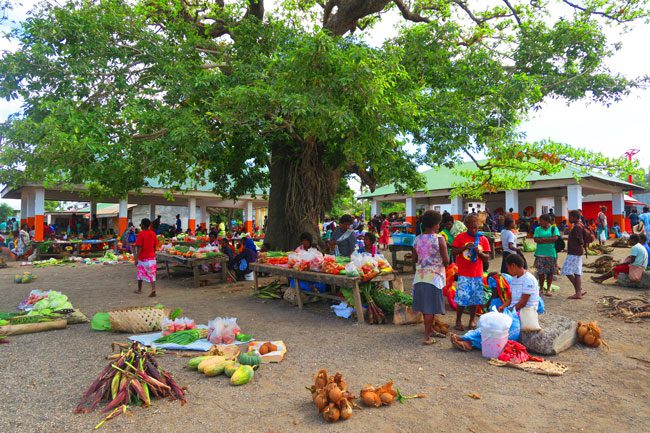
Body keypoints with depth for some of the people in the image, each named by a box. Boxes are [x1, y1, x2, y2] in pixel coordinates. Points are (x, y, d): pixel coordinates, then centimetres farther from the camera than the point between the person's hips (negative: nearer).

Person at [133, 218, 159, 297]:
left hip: (142, 258, -3)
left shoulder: (140, 234, -11)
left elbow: (139, 247, -14)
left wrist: (137, 259, -10)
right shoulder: (153, 234, 2)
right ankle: (153, 289, -16)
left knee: (140, 273, 15)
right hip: (151, 257, 3)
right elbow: (155, 247, 7)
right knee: (151, 274, 1)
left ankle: (139, 289, 28)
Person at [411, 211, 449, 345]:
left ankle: (430, 330, 32)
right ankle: (427, 336, 2)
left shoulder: (417, 239, 3)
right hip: (434, 276, -5)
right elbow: (446, 260, -12)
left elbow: (414, 259, 9)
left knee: (425, 305, 16)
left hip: (420, 276, 5)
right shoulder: (439, 239, -12)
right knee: (430, 306, 0)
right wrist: (444, 263, 10)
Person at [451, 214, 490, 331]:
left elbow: (487, 258, 7)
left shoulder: (483, 239, 6)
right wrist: (465, 247, -14)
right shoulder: (460, 237, 0)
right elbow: (453, 252, -2)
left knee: (475, 299, 7)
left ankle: (472, 321, 22)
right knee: (462, 299, -3)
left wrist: (479, 252, -13)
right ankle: (458, 321, 13)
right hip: (464, 274, -2)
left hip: (477, 274, 3)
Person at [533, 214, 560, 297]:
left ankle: (548, 289, 15)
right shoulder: (538, 229, 9)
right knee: (540, 272, 0)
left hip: (551, 254, -1)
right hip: (540, 254, 1)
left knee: (550, 272, 3)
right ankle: (541, 288, 16)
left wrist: (543, 239, -7)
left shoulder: (553, 228, 5)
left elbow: (555, 238, -10)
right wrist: (549, 240, -9)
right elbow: (536, 239, -4)